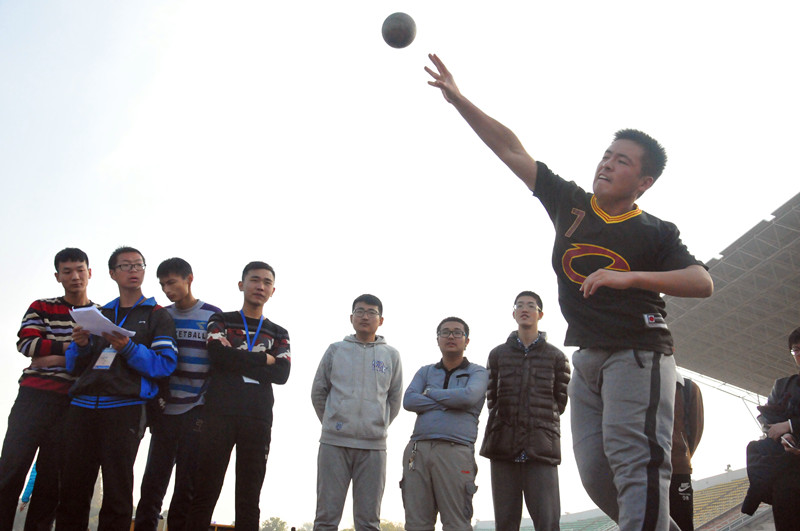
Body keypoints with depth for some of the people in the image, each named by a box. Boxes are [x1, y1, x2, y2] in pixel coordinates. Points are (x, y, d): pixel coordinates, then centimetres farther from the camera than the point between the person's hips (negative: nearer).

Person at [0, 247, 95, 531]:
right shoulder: (41, 308, 10)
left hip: (72, 402, 0)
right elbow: (25, 343, -5)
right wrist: (71, 347, -13)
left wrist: (54, 358, -11)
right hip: (34, 396, 0)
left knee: (52, 475, 2)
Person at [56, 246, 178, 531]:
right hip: (82, 408, 4)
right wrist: (80, 345, -1)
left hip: (125, 408, -4)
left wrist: (128, 348, -17)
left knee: (116, 494, -4)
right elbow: (74, 366, 20)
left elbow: (166, 363, -4)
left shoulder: (157, 315, 10)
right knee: (73, 491, 3)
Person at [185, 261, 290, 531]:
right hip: (219, 414, -2)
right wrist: (264, 360, -4)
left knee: (249, 498, 3)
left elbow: (282, 374, 0)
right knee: (205, 492, -5)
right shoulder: (220, 321, 12)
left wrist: (236, 362, -6)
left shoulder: (278, 334, 17)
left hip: (258, 420, 2)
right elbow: (218, 355, -8)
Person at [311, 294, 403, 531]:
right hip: (334, 443, 0)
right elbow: (318, 392, 13)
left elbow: (395, 399, 15)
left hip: (374, 446, 0)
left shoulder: (391, 355, 9)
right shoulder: (335, 350, 8)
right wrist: (331, 422, 11)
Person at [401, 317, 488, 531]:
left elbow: (468, 397, -9)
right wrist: (449, 403, -2)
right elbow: (408, 401, 5)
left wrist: (430, 392, 4)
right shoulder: (425, 372, 22)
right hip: (418, 449, 3)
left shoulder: (477, 373, 13)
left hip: (455, 451, -3)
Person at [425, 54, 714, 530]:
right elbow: (511, 149, 7)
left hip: (639, 353, -5)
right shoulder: (570, 203, 8)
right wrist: (458, 99, 4)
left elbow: (703, 282, -15)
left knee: (634, 457, -19)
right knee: (596, 472, 3)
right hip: (587, 357, 5)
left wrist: (629, 277, -27)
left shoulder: (656, 233, -2)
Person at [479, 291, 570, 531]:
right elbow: (491, 398, 16)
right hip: (503, 447, 2)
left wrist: (540, 423, 6)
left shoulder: (556, 357, 10)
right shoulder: (497, 354, 14)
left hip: (542, 448, -1)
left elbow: (560, 401, 11)